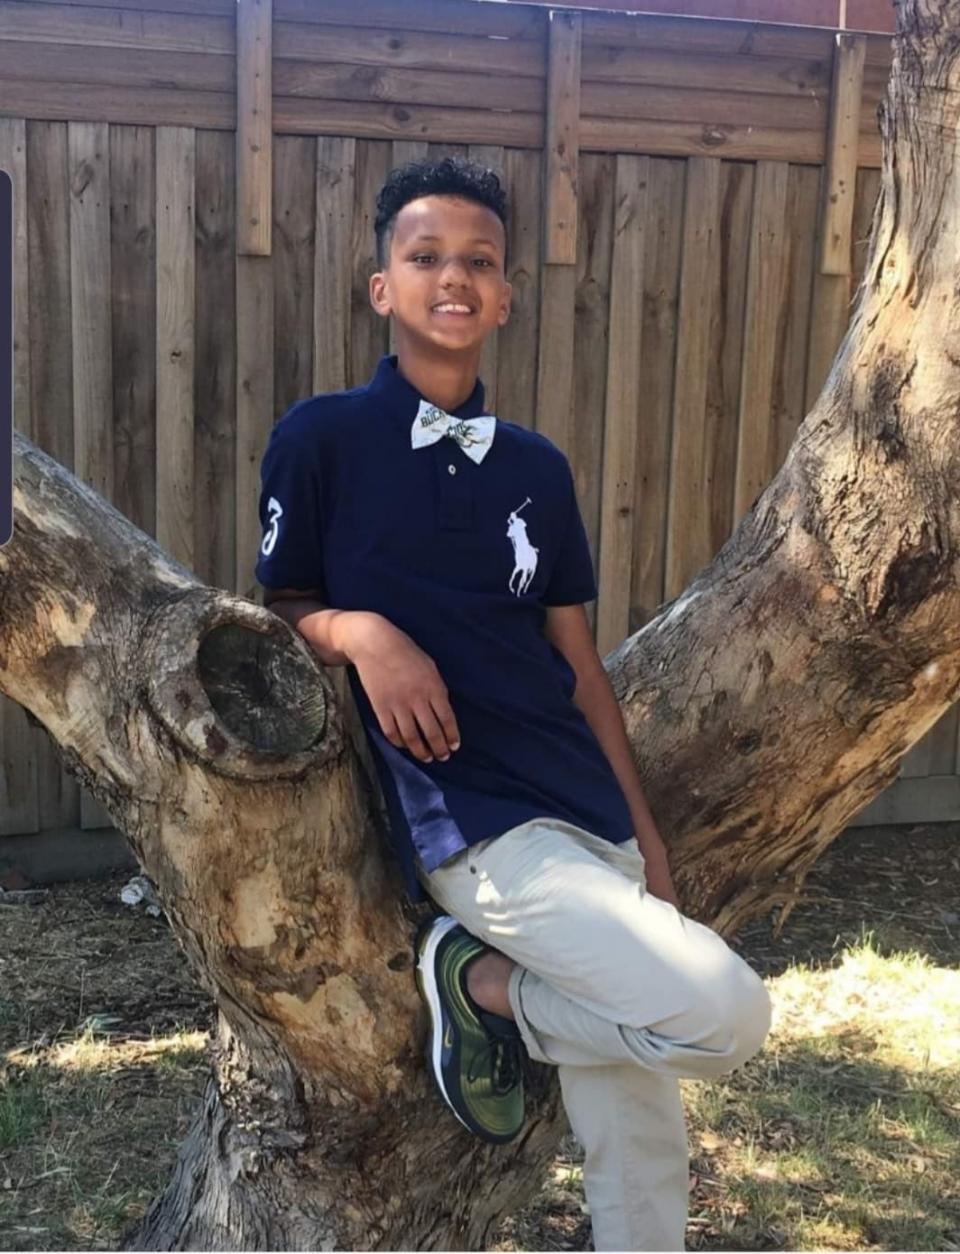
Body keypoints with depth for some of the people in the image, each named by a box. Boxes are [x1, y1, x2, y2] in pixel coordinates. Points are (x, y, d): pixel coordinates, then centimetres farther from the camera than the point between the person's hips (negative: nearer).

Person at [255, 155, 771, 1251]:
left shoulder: (536, 467, 13)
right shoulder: (322, 438, 0)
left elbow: (577, 660, 15)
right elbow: (281, 609, 7)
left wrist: (643, 829, 11)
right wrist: (358, 631, -16)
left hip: (589, 812, 6)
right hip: (470, 822, -5)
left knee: (637, 1149, 8)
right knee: (723, 1010, -21)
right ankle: (485, 984, 1)